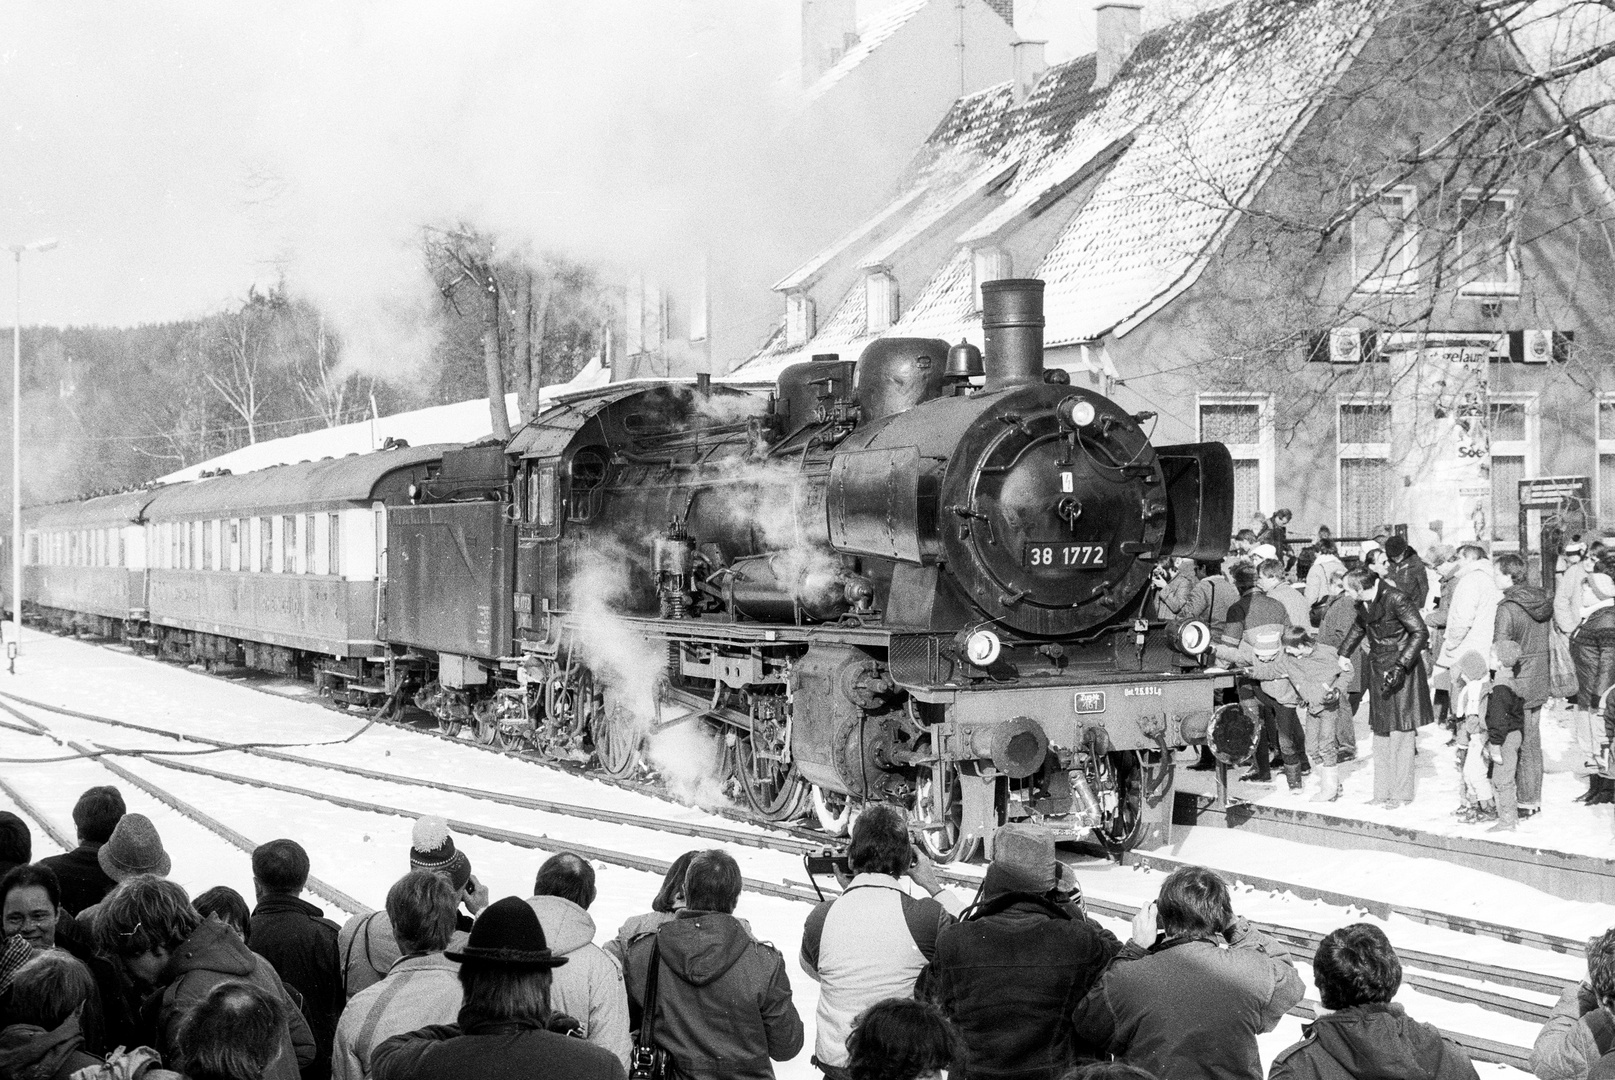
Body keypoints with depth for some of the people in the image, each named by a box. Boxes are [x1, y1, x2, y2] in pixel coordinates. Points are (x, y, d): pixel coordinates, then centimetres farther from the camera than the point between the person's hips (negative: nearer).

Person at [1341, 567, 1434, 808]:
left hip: (1401, 670, -8)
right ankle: (1383, 793, 15)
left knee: (1400, 731, -4)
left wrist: (1400, 666, -25)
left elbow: (1420, 633, -19)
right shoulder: (1364, 603, 3)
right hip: (1378, 669, 8)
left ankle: (1400, 793, 3)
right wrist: (1342, 655, 21)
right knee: (1380, 731, 9)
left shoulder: (1395, 600, -20)